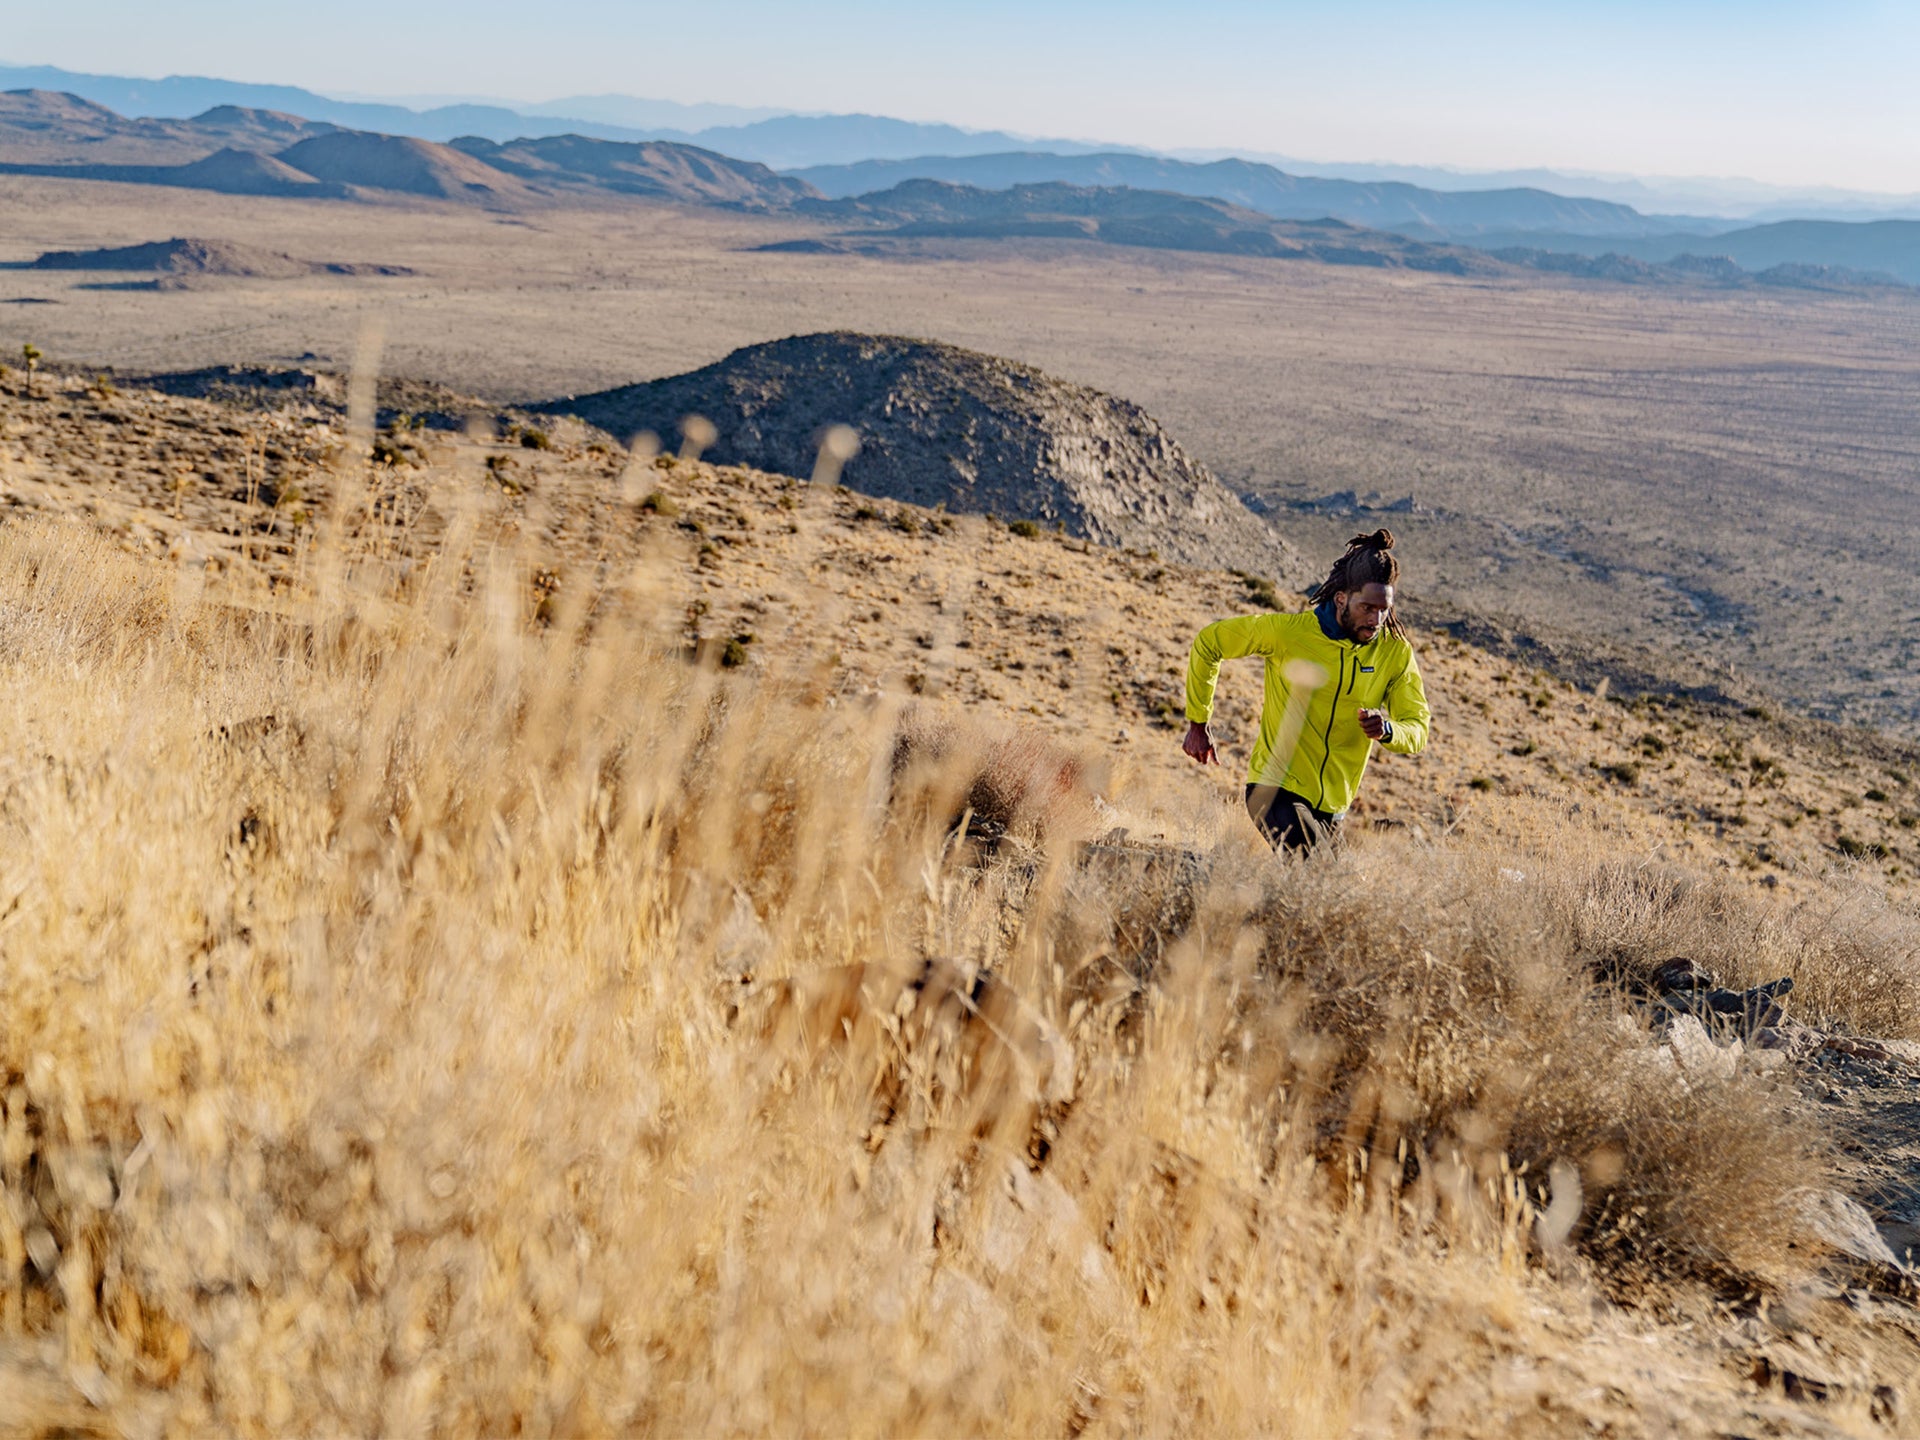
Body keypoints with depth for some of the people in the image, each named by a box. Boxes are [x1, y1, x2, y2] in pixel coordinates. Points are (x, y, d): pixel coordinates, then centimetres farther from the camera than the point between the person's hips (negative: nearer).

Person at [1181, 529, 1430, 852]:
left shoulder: (1397, 652, -3)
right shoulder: (1289, 631, -13)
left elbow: (1418, 730, -2)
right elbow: (1207, 643, -1)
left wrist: (1387, 730, -26)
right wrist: (1198, 724, 2)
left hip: (1332, 806, 5)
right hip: (1276, 789, -5)